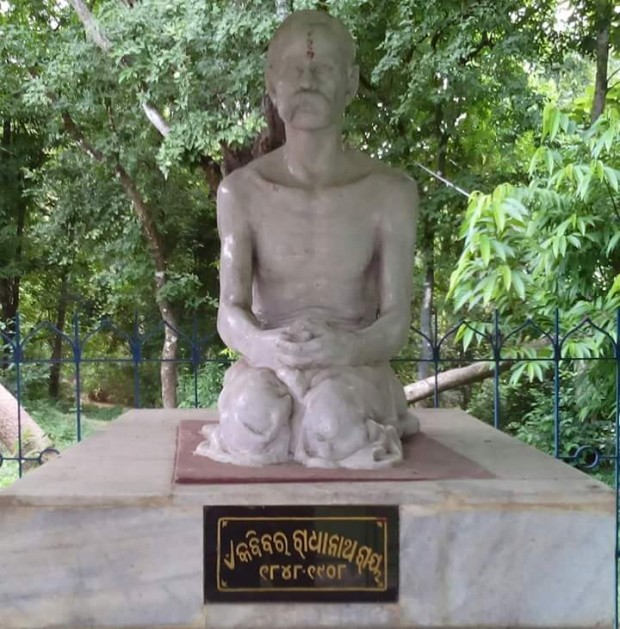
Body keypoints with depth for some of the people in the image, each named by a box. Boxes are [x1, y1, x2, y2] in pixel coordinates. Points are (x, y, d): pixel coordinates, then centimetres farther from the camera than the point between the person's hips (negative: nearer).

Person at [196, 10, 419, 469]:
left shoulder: (390, 192, -5)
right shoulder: (241, 191, -2)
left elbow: (396, 323, -10)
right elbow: (231, 311, -10)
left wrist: (349, 348, -34)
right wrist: (260, 344, -36)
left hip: (354, 369, -1)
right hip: (269, 367, 1)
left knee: (332, 420, -35)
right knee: (255, 416, -33)